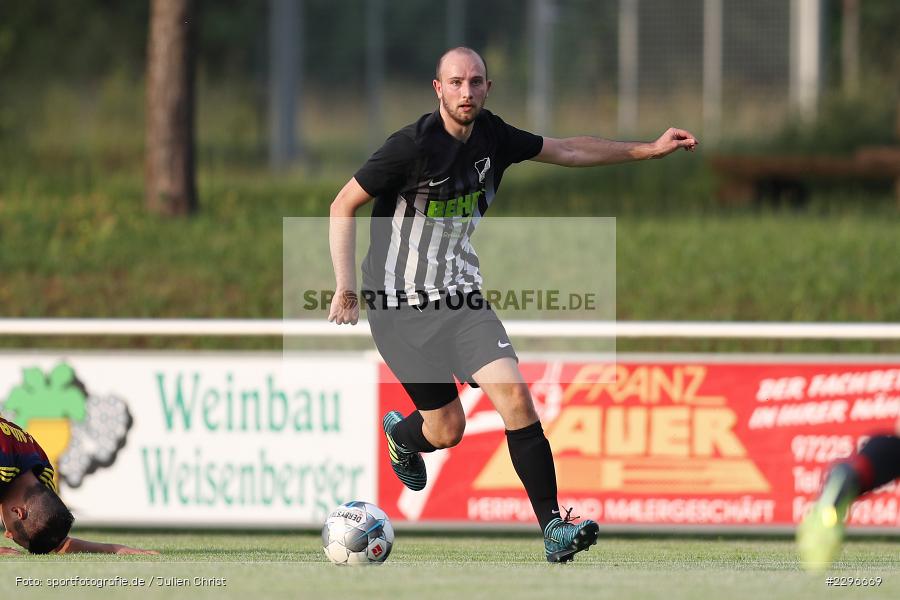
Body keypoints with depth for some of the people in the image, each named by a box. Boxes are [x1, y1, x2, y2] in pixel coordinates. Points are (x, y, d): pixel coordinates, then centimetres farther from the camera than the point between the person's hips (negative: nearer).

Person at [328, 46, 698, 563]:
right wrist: (346, 288, -16)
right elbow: (344, 205, -11)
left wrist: (647, 150, 14)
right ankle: (401, 435, 39)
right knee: (447, 429, 0)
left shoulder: (492, 136, 0)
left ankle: (553, 527, -15)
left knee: (515, 396, -15)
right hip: (401, 305, -5)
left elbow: (564, 150, 16)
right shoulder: (413, 145, -18)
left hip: (462, 296, 5)